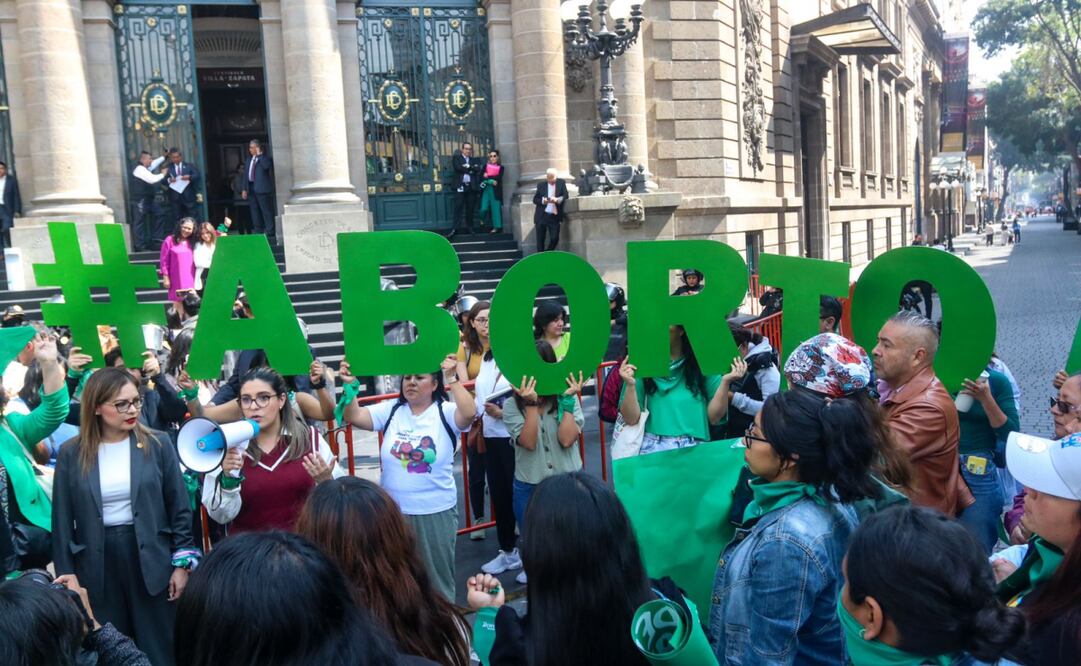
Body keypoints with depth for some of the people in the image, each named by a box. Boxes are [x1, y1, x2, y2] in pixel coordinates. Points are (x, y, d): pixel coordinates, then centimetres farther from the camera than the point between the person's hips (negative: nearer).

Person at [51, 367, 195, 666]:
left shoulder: (158, 444, -3)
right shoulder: (72, 454, -1)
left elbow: (180, 508, -1)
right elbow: (63, 521, 3)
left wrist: (183, 563, -4)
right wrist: (66, 576, 2)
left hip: (151, 559, -1)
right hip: (97, 565, 1)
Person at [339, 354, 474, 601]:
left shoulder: (445, 412, -7)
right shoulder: (390, 410, 1)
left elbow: (468, 414, -28)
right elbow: (353, 417, -9)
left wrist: (452, 378, -35)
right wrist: (351, 386, -24)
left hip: (435, 511, -3)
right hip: (392, 510, 3)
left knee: (437, 575, 13)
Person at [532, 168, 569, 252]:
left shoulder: (561, 183, 5)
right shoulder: (541, 185, 5)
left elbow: (566, 196, -3)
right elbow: (535, 200, 4)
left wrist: (557, 199, -22)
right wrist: (542, 200, -16)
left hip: (554, 216, 0)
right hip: (541, 216, 0)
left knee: (554, 239, -6)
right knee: (540, 240, 3)